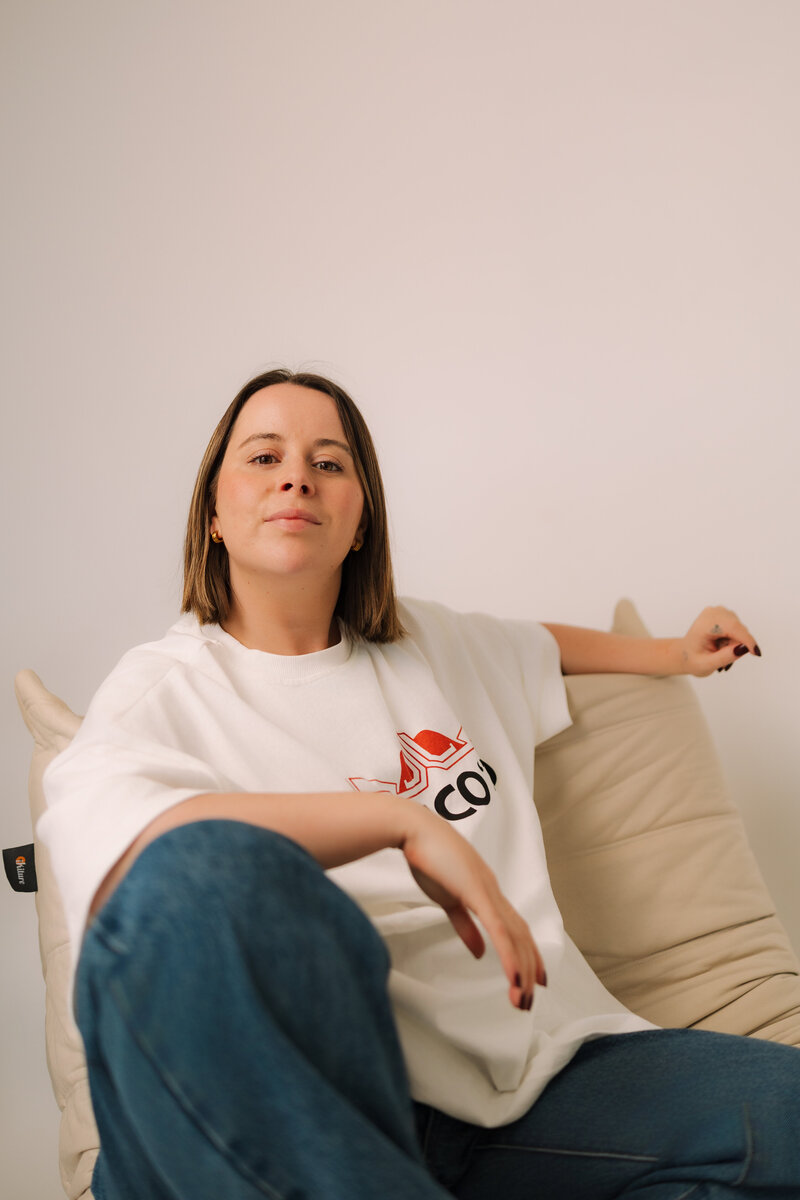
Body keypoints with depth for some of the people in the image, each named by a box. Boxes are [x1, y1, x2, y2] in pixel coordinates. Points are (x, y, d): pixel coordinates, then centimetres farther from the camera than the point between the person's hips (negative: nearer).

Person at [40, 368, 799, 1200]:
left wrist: (677, 655, 51)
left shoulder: (437, 646, 22)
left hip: (533, 1062, 5)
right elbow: (122, 867, -20)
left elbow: (543, 644, 47)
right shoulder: (166, 688, 4)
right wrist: (404, 822, -19)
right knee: (206, 877, -37)